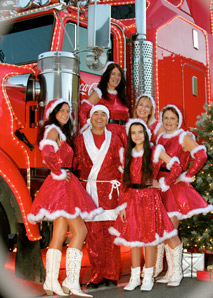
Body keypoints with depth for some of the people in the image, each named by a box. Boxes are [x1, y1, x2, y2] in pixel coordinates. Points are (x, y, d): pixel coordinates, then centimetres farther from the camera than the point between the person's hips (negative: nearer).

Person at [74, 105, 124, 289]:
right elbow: (76, 165, 9)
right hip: (88, 190, 0)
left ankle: (111, 275, 9)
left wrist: (120, 189, 1)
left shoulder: (114, 139, 9)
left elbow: (120, 166, 9)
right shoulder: (81, 139, 9)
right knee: (93, 232, -2)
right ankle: (97, 276, 8)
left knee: (110, 232, -2)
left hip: (109, 191, 0)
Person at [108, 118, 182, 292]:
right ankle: (135, 277, 16)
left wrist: (164, 185, -4)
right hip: (132, 199, 3)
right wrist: (122, 205, 1)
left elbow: (177, 168, -5)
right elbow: (124, 182, 6)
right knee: (133, 238, 6)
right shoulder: (128, 155, 9)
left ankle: (148, 277, 12)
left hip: (149, 198, -3)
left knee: (149, 237, 1)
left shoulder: (155, 151, -1)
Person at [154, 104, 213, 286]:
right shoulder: (160, 138, 14)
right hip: (160, 188, 6)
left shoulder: (184, 137, -3)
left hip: (176, 189, -6)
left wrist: (186, 176, -12)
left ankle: (177, 273, 5)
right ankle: (170, 271, 18)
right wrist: (157, 180, 9)